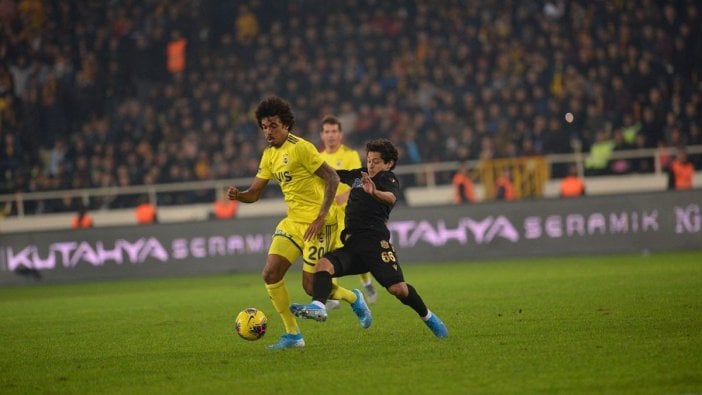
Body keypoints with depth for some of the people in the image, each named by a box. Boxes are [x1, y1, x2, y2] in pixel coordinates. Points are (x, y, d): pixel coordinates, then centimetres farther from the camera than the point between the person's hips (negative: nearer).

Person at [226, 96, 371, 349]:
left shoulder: (300, 148, -15)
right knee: (270, 274, -5)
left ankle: (353, 298, 24)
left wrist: (321, 217, -22)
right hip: (293, 221, 8)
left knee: (311, 286, -7)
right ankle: (292, 335, 5)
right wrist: (237, 195, -11)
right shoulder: (269, 155, 10)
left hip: (317, 223, -8)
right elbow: (254, 193, 12)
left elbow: (332, 178, -17)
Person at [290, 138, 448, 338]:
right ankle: (318, 307, -43)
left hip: (375, 241, -6)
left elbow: (391, 198, -23)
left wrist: (375, 192, -45)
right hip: (352, 245, 6)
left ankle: (428, 317, 9)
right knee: (323, 264, -22)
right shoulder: (359, 175, 22)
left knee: (397, 288, -17)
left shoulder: (389, 179, 1)